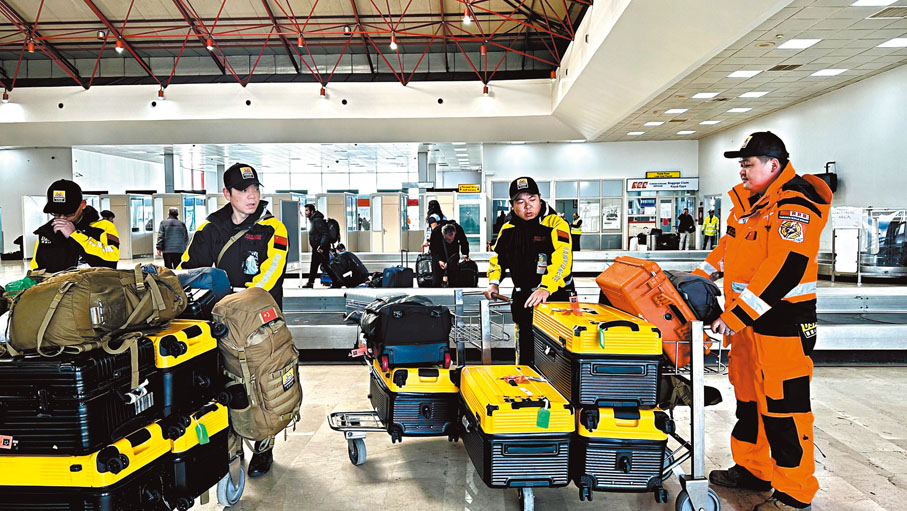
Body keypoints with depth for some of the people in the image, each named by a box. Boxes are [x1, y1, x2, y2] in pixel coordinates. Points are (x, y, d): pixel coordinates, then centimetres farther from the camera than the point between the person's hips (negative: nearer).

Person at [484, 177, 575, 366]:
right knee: (524, 356, 16)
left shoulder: (555, 224, -11)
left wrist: (546, 288, -38)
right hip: (523, 300, 5)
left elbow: (562, 259, -24)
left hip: (555, 297, -5)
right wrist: (493, 283, 4)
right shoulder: (508, 229, 8)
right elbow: (496, 258, 21)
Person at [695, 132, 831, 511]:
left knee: (783, 408, 0)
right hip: (746, 322, 10)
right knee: (748, 398, 18)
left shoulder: (794, 205, -18)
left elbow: (784, 270, -27)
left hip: (782, 326, -9)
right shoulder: (748, 201, 12)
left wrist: (736, 315, -28)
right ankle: (751, 469, 34)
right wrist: (701, 276, 17)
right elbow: (729, 245, 27)